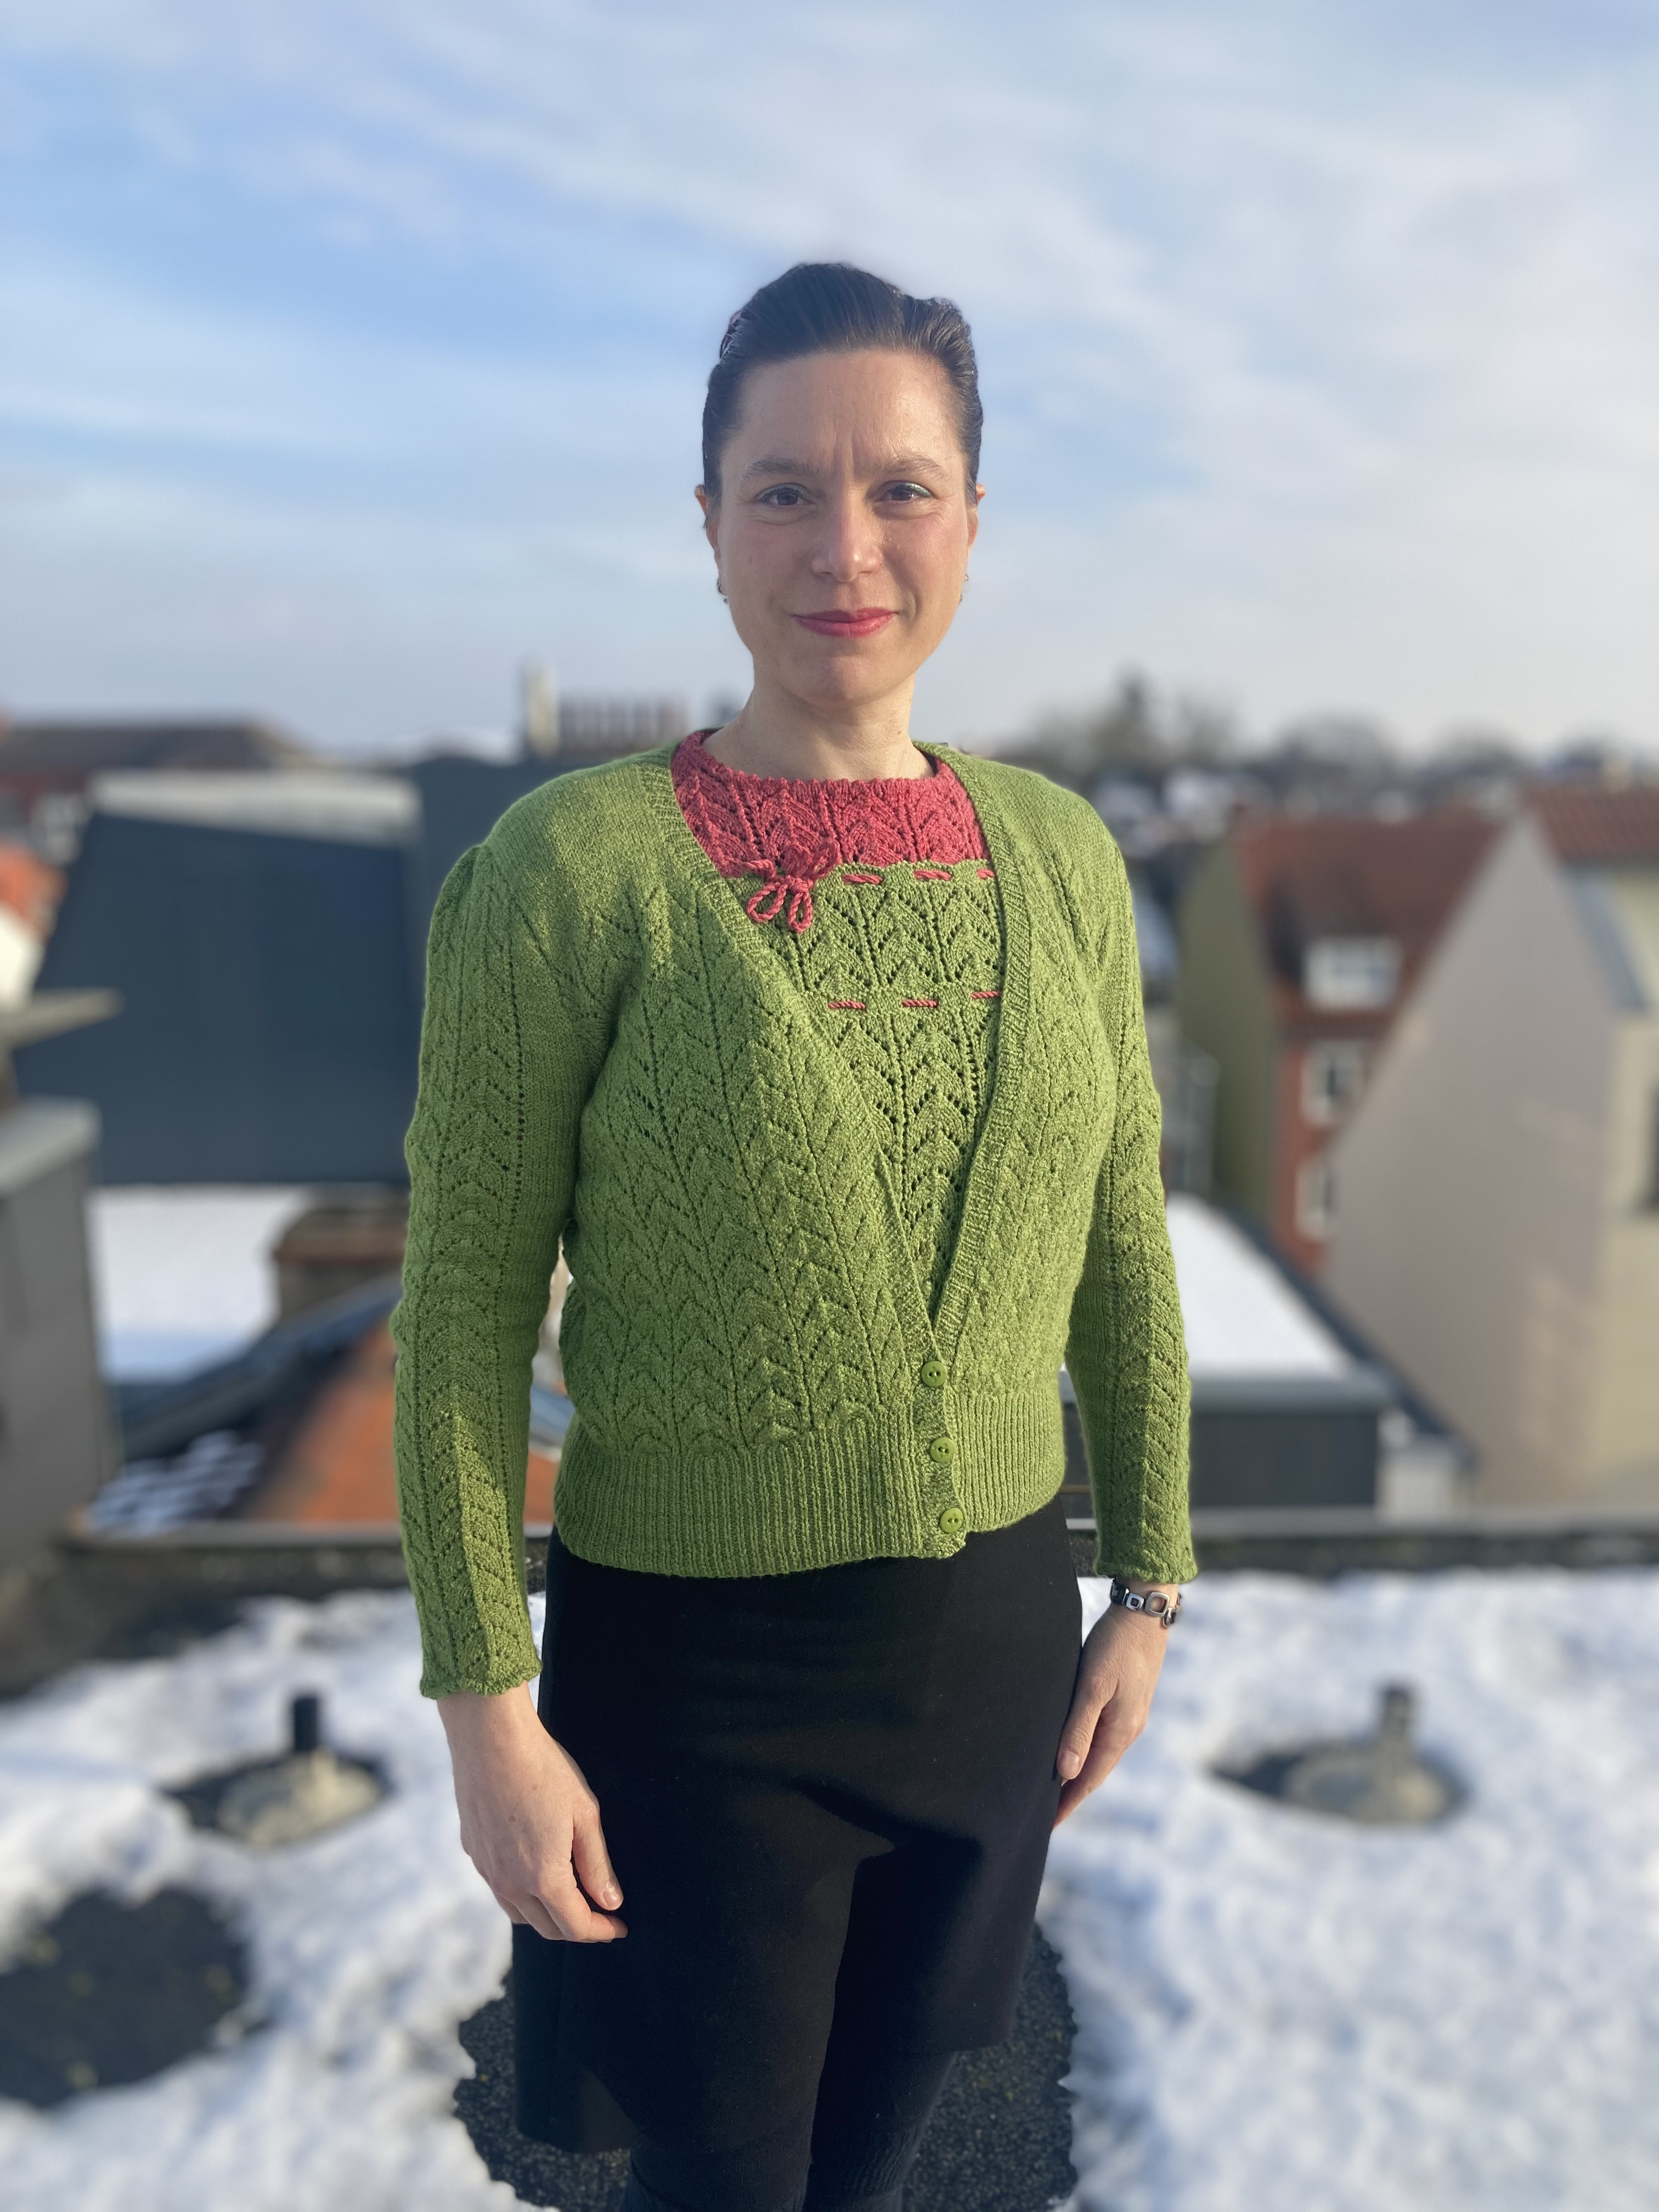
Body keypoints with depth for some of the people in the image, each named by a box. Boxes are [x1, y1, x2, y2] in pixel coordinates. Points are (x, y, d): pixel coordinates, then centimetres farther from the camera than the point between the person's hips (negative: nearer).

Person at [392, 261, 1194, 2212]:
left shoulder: (1059, 857, -3)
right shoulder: (571, 869, -16)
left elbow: (1120, 1246, 5)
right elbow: (466, 1306, -12)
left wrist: (1148, 1589, 8)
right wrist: (489, 1718, -11)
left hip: (996, 1639, 4)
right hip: (693, 1663, -3)